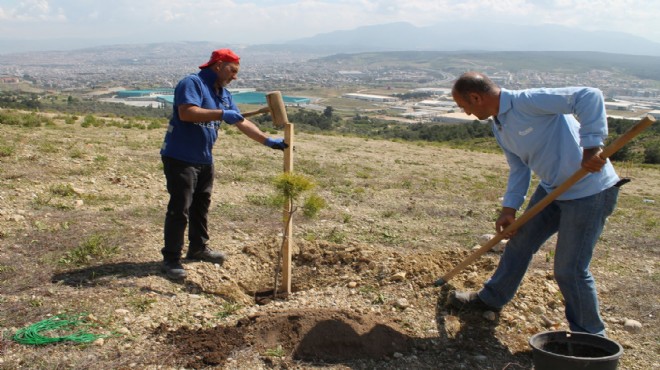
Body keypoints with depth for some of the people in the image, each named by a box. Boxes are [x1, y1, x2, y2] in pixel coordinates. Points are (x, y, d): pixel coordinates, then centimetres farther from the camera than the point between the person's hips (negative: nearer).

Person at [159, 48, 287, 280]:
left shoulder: (223, 94, 13)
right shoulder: (192, 83, -14)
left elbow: (242, 123, 14)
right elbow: (186, 112, -30)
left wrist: (268, 141, 6)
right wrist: (221, 114, -30)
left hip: (205, 160, 9)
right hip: (180, 158, -9)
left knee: (201, 205, 18)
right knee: (179, 209, -6)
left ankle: (198, 248, 34)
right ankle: (171, 259, 3)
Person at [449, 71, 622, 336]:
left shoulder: (529, 101, -23)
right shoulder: (499, 128, 7)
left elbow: (590, 96, -29)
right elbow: (519, 169, 13)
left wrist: (591, 146, -33)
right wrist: (509, 209, 4)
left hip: (589, 190, -9)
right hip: (552, 189, 9)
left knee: (569, 269, -4)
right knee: (519, 242, 19)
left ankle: (590, 337, 17)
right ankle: (492, 298, 40)